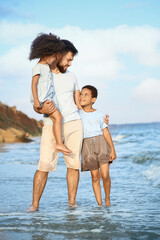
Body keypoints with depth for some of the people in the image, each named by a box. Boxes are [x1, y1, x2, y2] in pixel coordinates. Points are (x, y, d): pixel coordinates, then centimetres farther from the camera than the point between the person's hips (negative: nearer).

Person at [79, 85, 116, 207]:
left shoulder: (99, 114, 6)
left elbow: (106, 132, 5)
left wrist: (113, 149, 2)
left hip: (101, 143, -1)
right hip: (87, 145, 1)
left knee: (105, 175, -10)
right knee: (95, 177, 2)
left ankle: (107, 199, 13)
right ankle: (99, 204, 10)